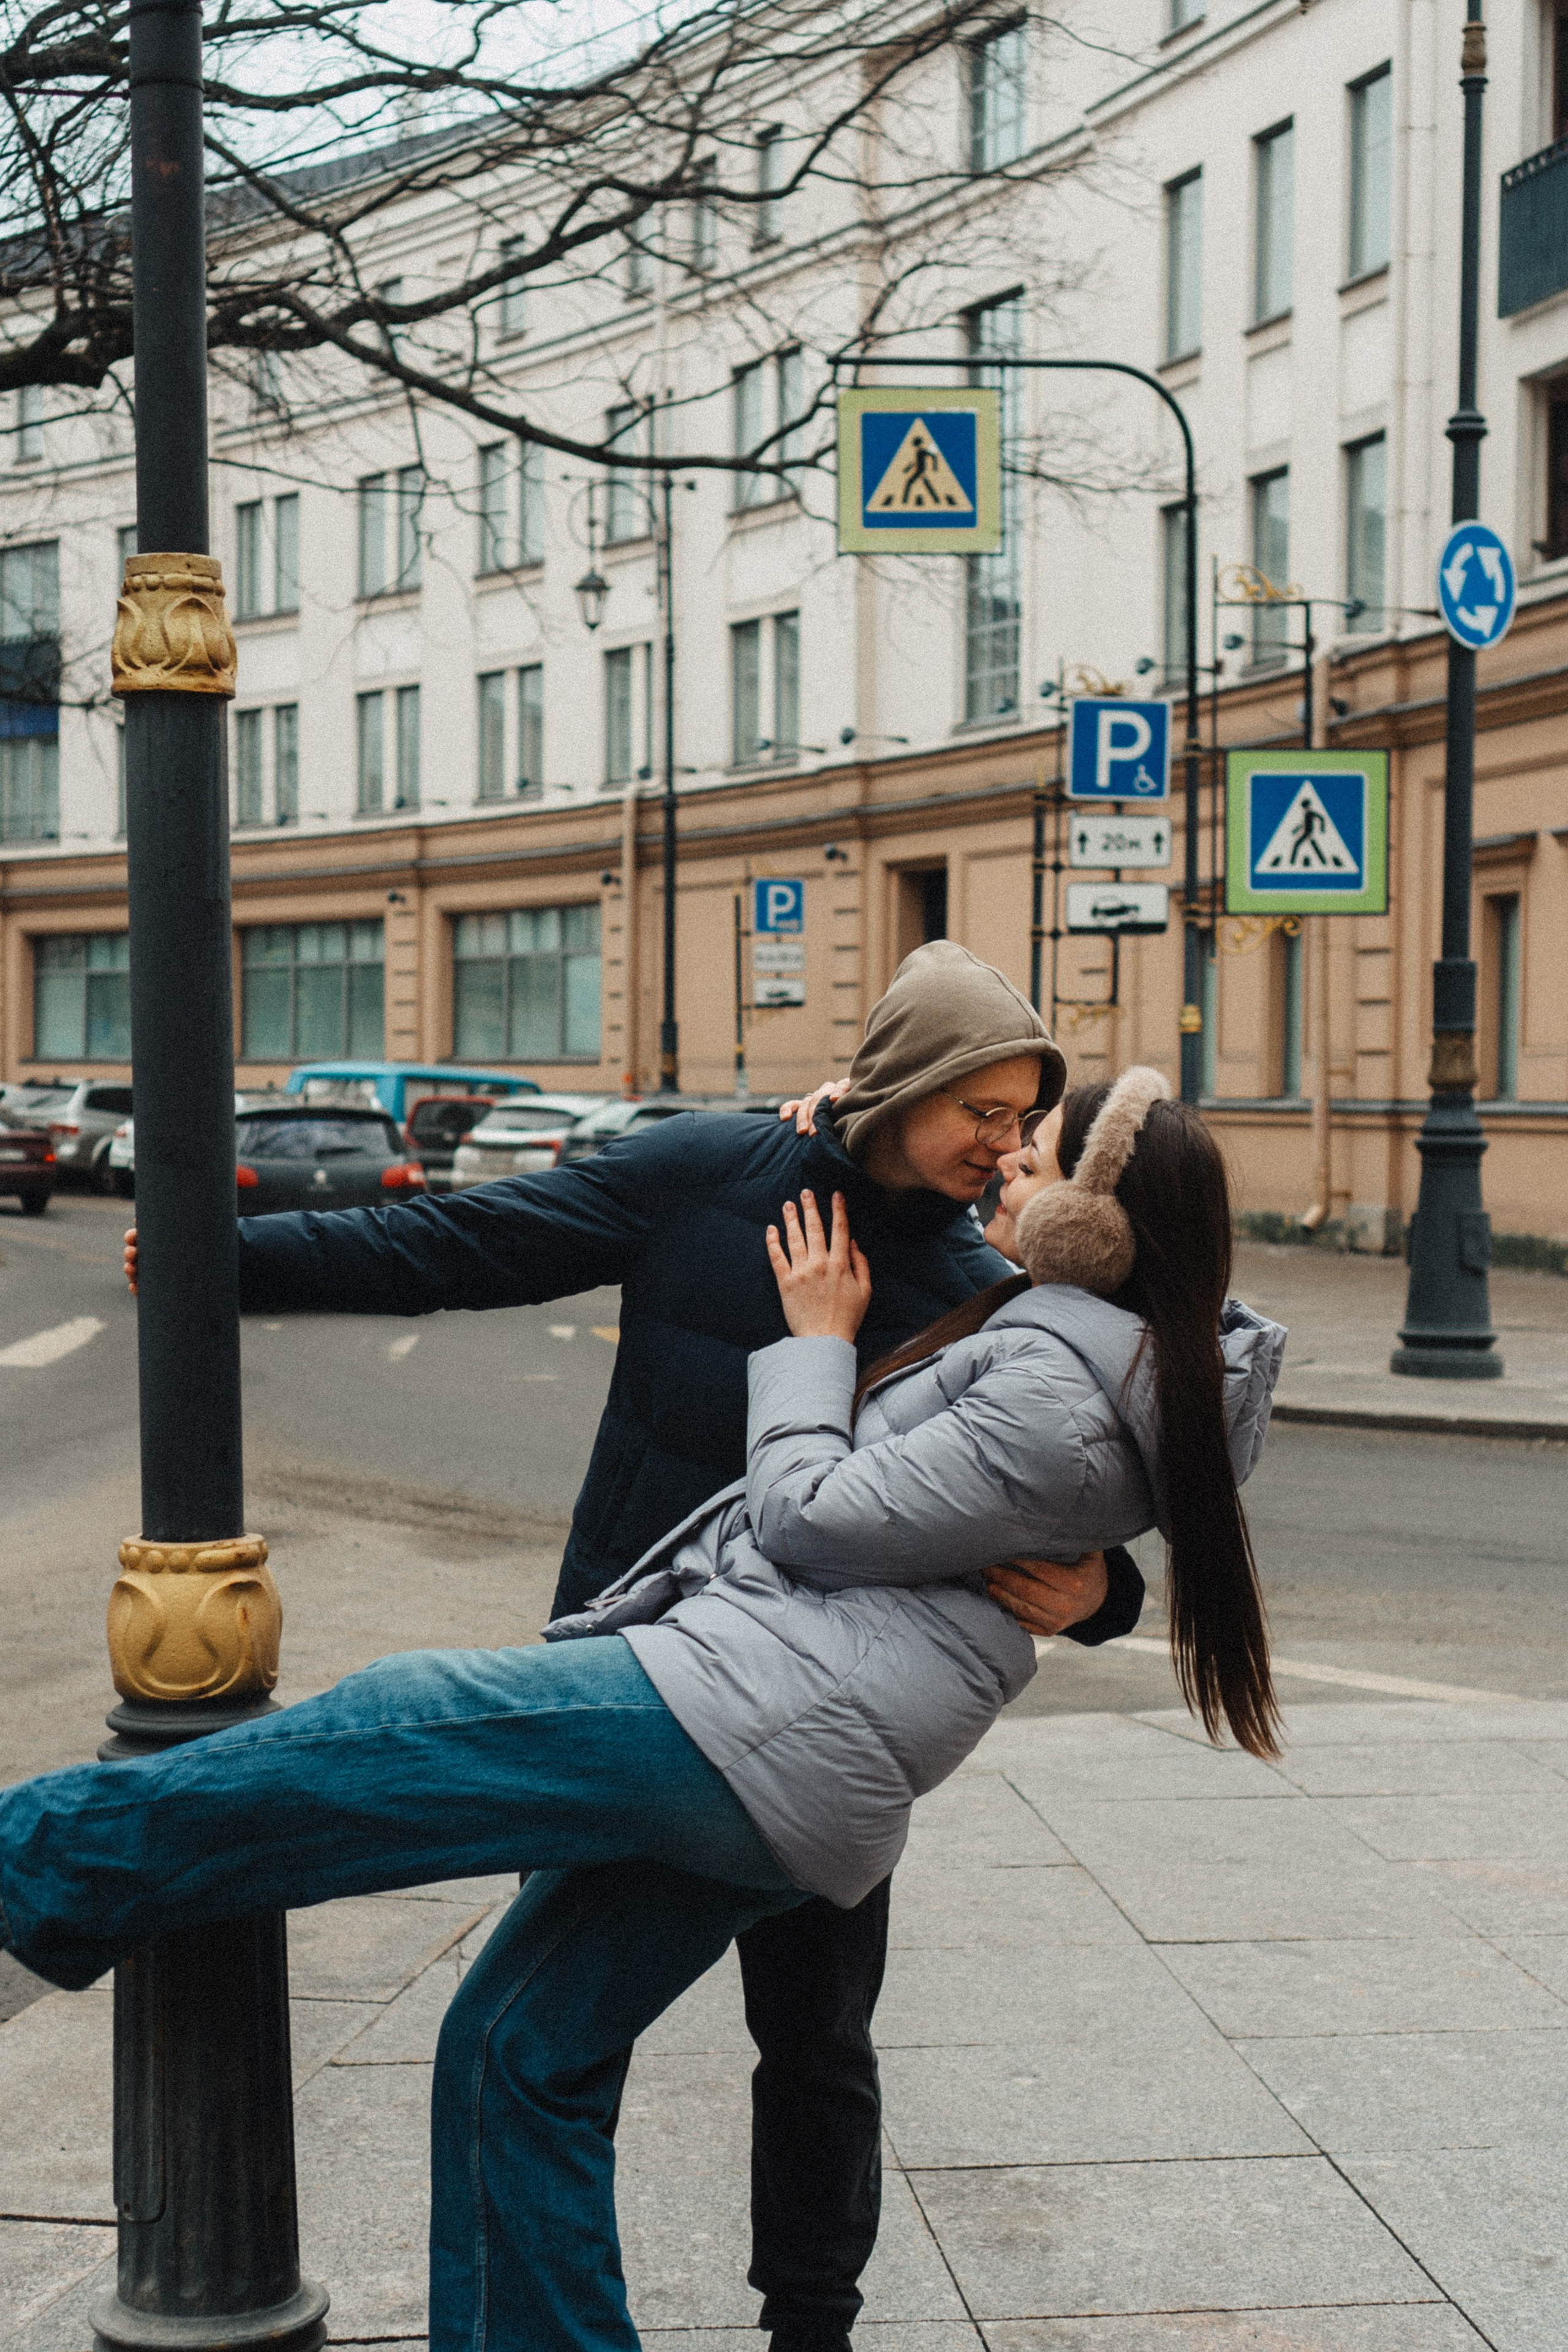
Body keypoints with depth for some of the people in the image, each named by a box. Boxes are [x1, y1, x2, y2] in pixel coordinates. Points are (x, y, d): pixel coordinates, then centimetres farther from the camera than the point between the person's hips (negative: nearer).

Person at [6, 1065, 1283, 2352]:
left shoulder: (1052, 1397, -13)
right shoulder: (1080, 1346, 17)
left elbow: (811, 1519, -12)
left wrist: (818, 1340, 3)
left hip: (751, 1713, -10)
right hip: (772, 1798, 10)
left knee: (384, 1727, -1)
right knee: (523, 2055, 14)